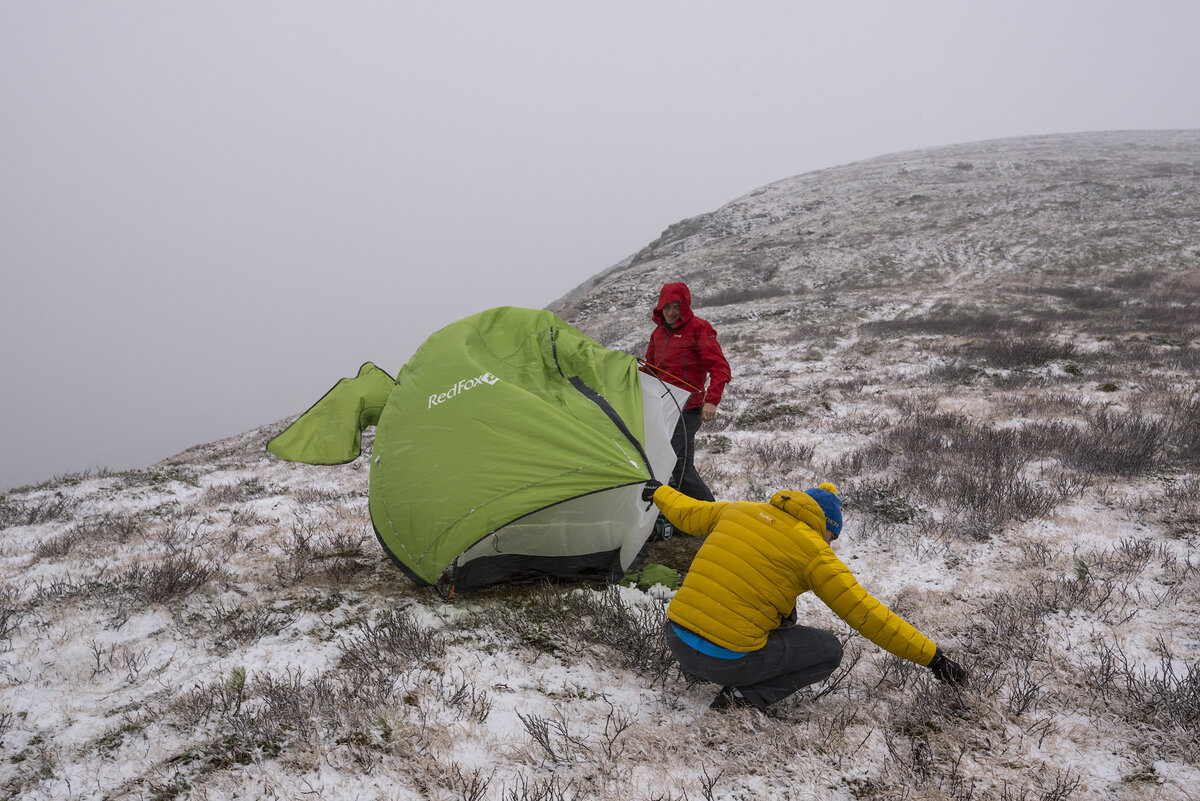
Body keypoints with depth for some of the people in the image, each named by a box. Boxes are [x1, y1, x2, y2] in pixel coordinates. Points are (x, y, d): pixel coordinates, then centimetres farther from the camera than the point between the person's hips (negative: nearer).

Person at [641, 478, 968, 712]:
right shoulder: (814, 551, -4)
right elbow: (866, 615, -5)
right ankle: (747, 695, -2)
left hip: (676, 637, 7)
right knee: (829, 650, 12)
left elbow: (687, 514, 28)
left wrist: (659, 492, 50)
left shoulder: (738, 510, 11)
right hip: (727, 660, -7)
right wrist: (932, 656, 2)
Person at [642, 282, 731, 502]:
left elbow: (720, 369, -11)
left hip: (686, 409, -8)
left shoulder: (699, 329, -5)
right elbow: (650, 368, 30)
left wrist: (711, 401, -23)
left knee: (681, 466, -14)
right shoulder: (659, 331, 16)